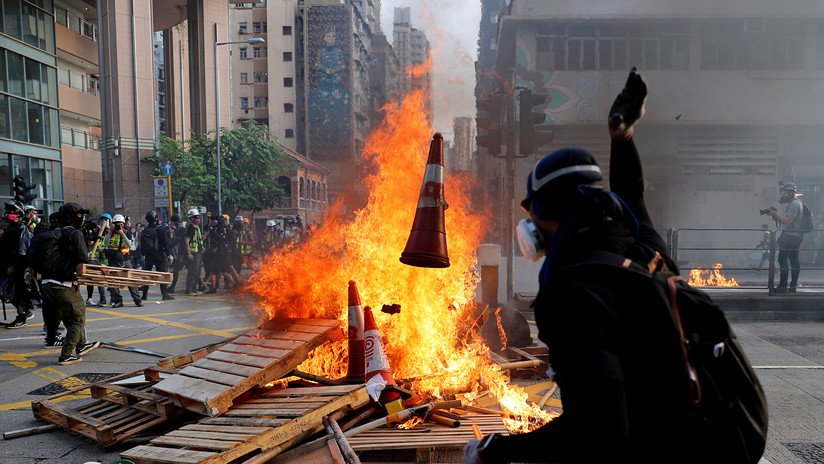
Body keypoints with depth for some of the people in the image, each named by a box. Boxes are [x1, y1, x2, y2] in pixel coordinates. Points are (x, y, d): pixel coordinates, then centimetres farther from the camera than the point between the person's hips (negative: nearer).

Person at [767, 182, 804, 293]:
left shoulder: (794, 204, -12)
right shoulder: (795, 203, 20)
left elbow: (788, 221, -20)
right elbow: (786, 221, 19)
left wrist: (777, 214, -10)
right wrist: (776, 215, 6)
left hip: (790, 236, -10)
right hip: (795, 237, 10)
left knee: (783, 260, -9)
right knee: (794, 261, 9)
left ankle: (783, 286, -10)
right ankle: (793, 286, 12)